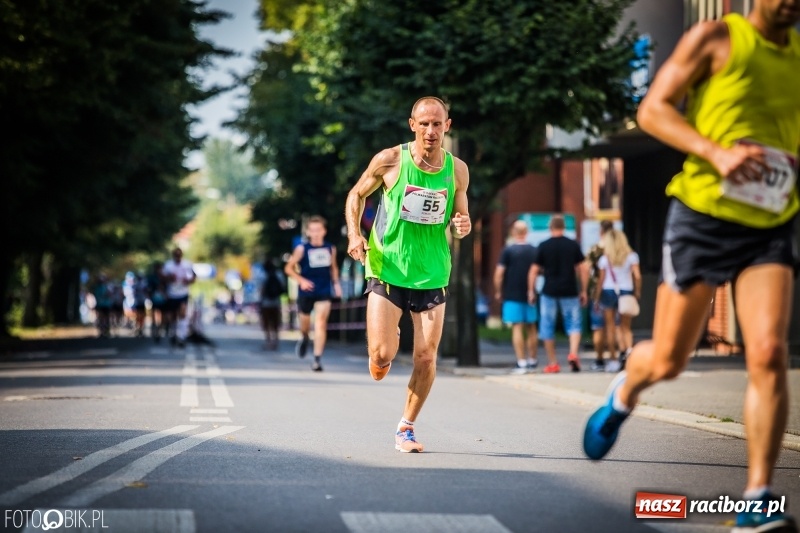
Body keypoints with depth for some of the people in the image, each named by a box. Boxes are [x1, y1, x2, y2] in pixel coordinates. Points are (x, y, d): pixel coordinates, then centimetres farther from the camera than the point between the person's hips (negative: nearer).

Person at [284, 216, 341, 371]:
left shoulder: (330, 249, 4)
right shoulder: (302, 249, -5)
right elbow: (289, 268, -1)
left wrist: (336, 283, 7)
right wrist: (301, 280, -15)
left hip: (324, 293, 0)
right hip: (306, 292, 0)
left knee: (321, 323, -13)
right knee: (304, 322, 14)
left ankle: (317, 358, -14)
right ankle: (304, 338, 50)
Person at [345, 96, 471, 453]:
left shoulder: (457, 170, 0)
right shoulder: (390, 161, -8)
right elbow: (357, 194, 7)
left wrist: (462, 226, -10)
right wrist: (354, 234, -9)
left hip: (432, 275, 2)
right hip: (387, 269, -2)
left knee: (426, 359, -1)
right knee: (381, 358, -10)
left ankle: (406, 428, 18)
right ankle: (387, 342, 29)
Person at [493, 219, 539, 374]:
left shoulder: (508, 251, -8)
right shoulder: (534, 251, 3)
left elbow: (499, 273, -11)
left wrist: (498, 291, 1)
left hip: (512, 295, -4)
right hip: (530, 295, 4)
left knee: (517, 328, -4)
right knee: (531, 328, 14)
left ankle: (521, 362, -9)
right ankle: (532, 361, 19)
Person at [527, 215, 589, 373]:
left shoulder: (544, 246, -2)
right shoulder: (573, 245, 1)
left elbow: (534, 271, -2)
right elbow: (583, 269, 1)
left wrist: (531, 291, 7)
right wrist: (583, 291, 8)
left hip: (549, 292, -1)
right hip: (569, 292, 1)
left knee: (548, 328, 9)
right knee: (574, 324, 10)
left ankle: (553, 363, 10)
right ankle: (573, 353, -13)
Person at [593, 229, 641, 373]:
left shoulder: (605, 258, 0)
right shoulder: (631, 256, 1)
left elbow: (601, 280, 0)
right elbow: (637, 276, -6)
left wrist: (596, 298, 6)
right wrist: (637, 292, 6)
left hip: (608, 292, -1)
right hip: (626, 291, 1)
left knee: (610, 327, 5)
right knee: (625, 327, 8)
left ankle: (614, 359, 3)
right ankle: (628, 349, -19)